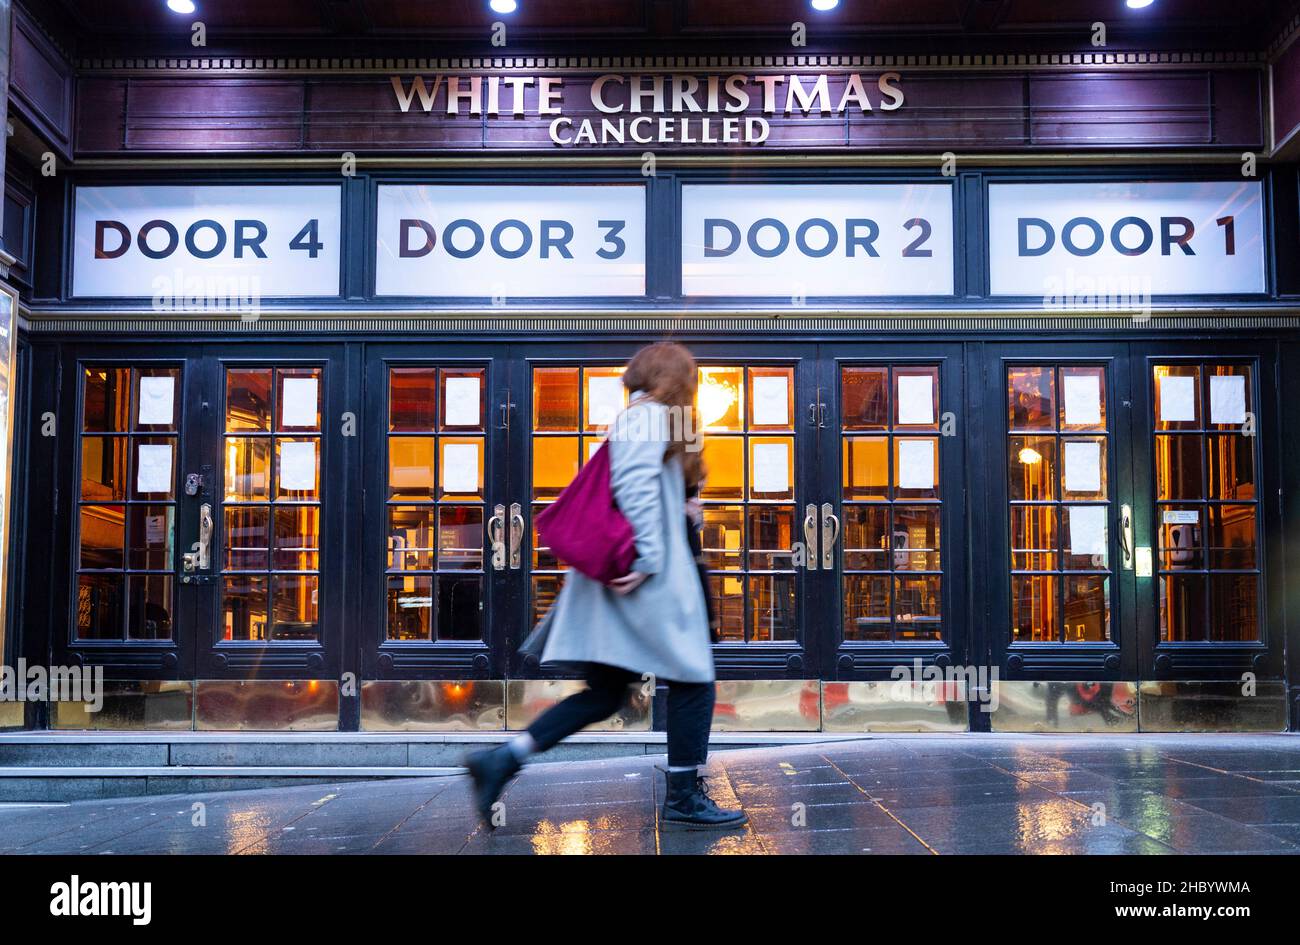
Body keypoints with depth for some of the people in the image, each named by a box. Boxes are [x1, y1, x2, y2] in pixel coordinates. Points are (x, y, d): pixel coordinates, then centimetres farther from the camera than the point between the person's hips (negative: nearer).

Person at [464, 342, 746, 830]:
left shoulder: (634, 418, 23)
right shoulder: (650, 415, -7)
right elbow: (635, 484, -20)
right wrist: (648, 556, -23)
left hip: (625, 573, 10)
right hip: (652, 578, -10)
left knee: (605, 692, 9)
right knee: (693, 681, 2)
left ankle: (504, 757, 2)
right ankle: (684, 797, 9)